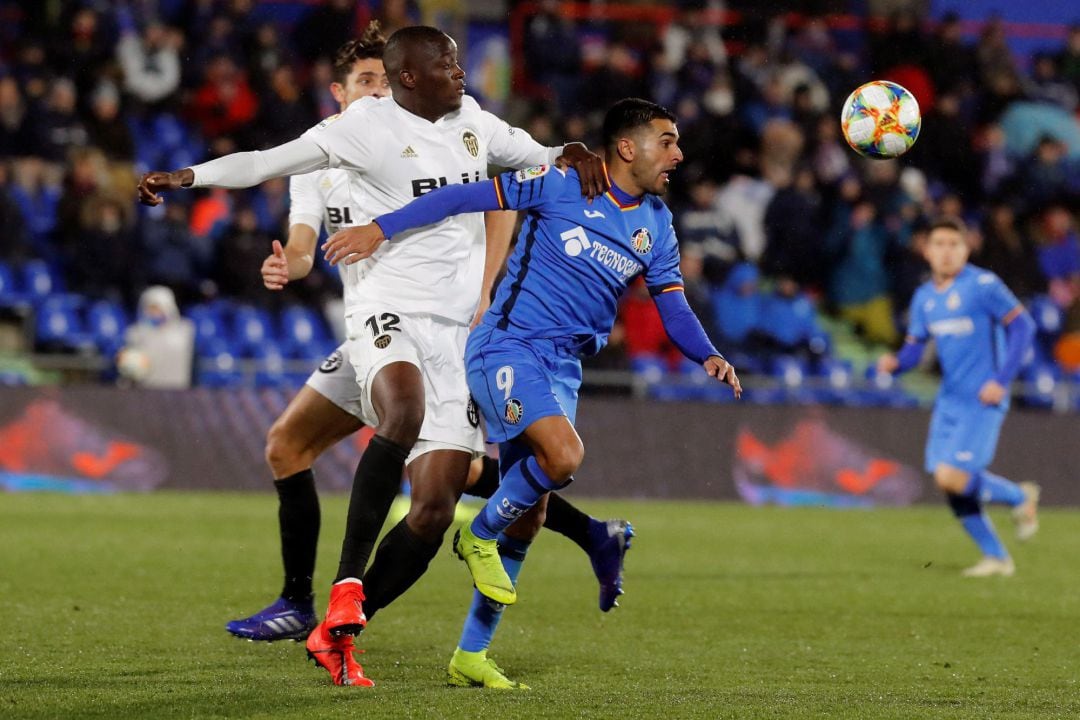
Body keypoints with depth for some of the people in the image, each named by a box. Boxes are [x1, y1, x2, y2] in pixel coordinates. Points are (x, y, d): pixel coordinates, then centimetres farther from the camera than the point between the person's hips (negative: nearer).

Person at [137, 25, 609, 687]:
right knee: (403, 413, -39)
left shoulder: (473, 122, 14)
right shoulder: (368, 125, -3)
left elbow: (533, 157, 28)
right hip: (388, 309, -6)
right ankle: (346, 588, -31)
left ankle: (334, 635, 7)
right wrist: (186, 177, -17)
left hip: (457, 327, 6)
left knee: (436, 510, -4)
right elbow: (269, 162, -5)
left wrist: (571, 155, 5)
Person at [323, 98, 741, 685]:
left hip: (563, 367, 7)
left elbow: (673, 307, 14)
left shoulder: (656, 225, 10)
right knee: (564, 453, -30)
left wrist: (708, 356, -6)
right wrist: (381, 229, -13)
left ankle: (470, 654, 14)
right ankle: (479, 535, -3)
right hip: (508, 346, -7)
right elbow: (466, 197, -7)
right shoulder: (564, 183, -8)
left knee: (528, 513, 5)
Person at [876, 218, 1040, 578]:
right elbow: (913, 349, 12)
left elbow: (1023, 326, -10)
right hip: (949, 399, 7)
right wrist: (894, 362, -12)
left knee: (952, 478, -17)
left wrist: (1001, 380, -17)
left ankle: (1020, 498, 9)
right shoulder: (924, 297, 10)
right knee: (949, 481, 3)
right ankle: (996, 558, 17)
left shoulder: (983, 285, -10)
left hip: (982, 400, -7)